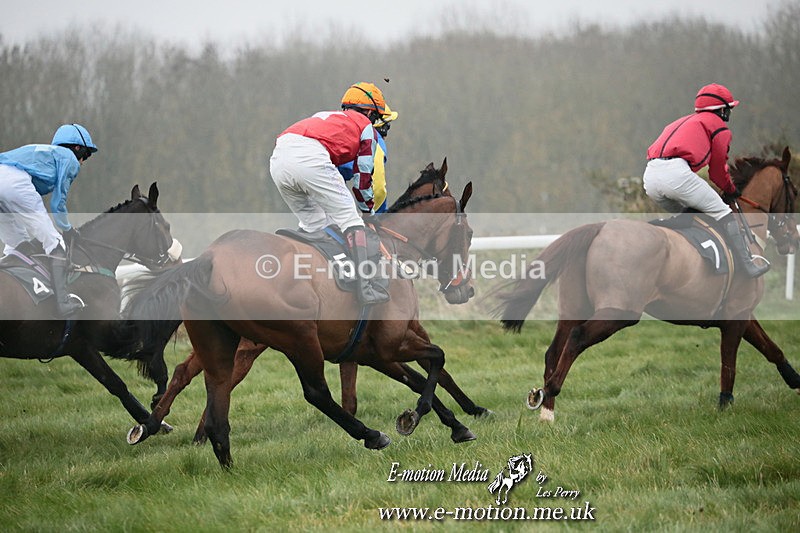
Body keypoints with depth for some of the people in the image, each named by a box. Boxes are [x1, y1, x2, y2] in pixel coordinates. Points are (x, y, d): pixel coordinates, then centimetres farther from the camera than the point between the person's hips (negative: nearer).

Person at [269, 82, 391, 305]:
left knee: (312, 224, 23)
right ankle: (366, 286, -11)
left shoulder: (325, 117, 41)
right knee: (350, 219, 0)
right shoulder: (366, 127, 23)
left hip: (277, 158, 7)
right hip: (310, 158, -7)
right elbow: (363, 178, 22)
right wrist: (368, 213, 35)